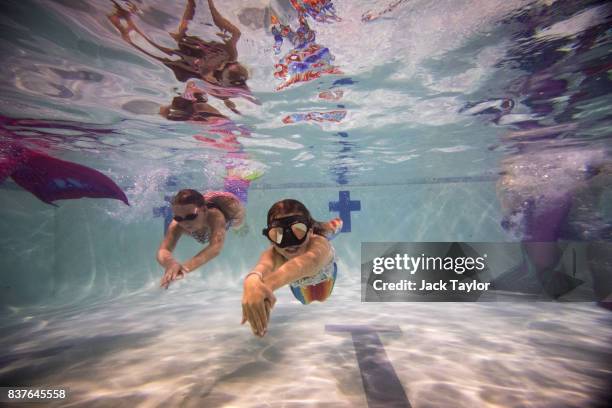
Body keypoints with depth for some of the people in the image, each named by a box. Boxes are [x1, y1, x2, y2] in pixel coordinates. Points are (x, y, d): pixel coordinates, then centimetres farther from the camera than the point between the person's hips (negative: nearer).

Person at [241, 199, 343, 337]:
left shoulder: (319, 243, -54)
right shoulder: (273, 253, -48)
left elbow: (310, 261, -80)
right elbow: (265, 265, -74)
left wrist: (269, 283, -102)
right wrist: (253, 282, -101)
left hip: (325, 270, 0)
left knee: (322, 299, 36)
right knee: (307, 302, 34)